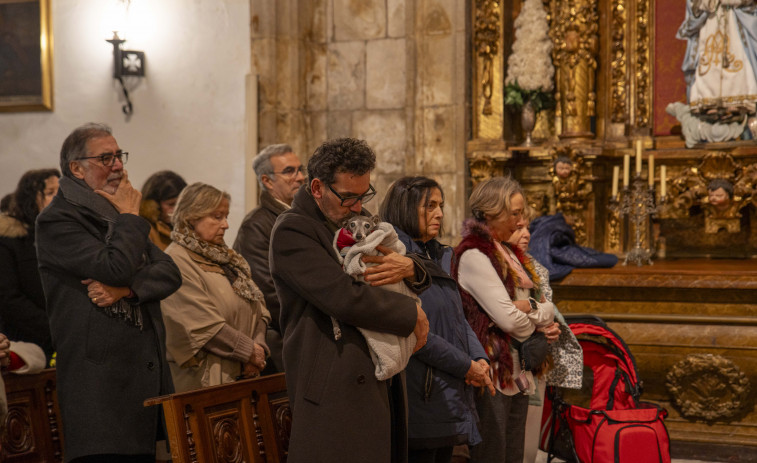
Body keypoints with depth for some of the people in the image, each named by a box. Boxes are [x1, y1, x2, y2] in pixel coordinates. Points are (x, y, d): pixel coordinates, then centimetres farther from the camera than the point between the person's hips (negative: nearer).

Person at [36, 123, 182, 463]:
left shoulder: (117, 214, 20)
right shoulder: (57, 221, -7)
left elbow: (170, 272, 9)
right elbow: (115, 266, -20)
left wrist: (125, 287, -10)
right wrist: (130, 216, -3)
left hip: (146, 373, 7)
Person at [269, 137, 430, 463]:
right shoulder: (291, 230, -10)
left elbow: (423, 280, 18)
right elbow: (346, 298, -22)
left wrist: (409, 268, -7)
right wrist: (413, 316, -10)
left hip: (384, 384, 8)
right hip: (336, 393, -8)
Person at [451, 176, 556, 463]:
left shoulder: (507, 253, 17)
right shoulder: (473, 255, -12)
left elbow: (548, 310, 13)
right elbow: (508, 318, -19)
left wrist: (531, 306, -10)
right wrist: (538, 322, 2)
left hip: (518, 372, 9)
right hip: (493, 373, -9)